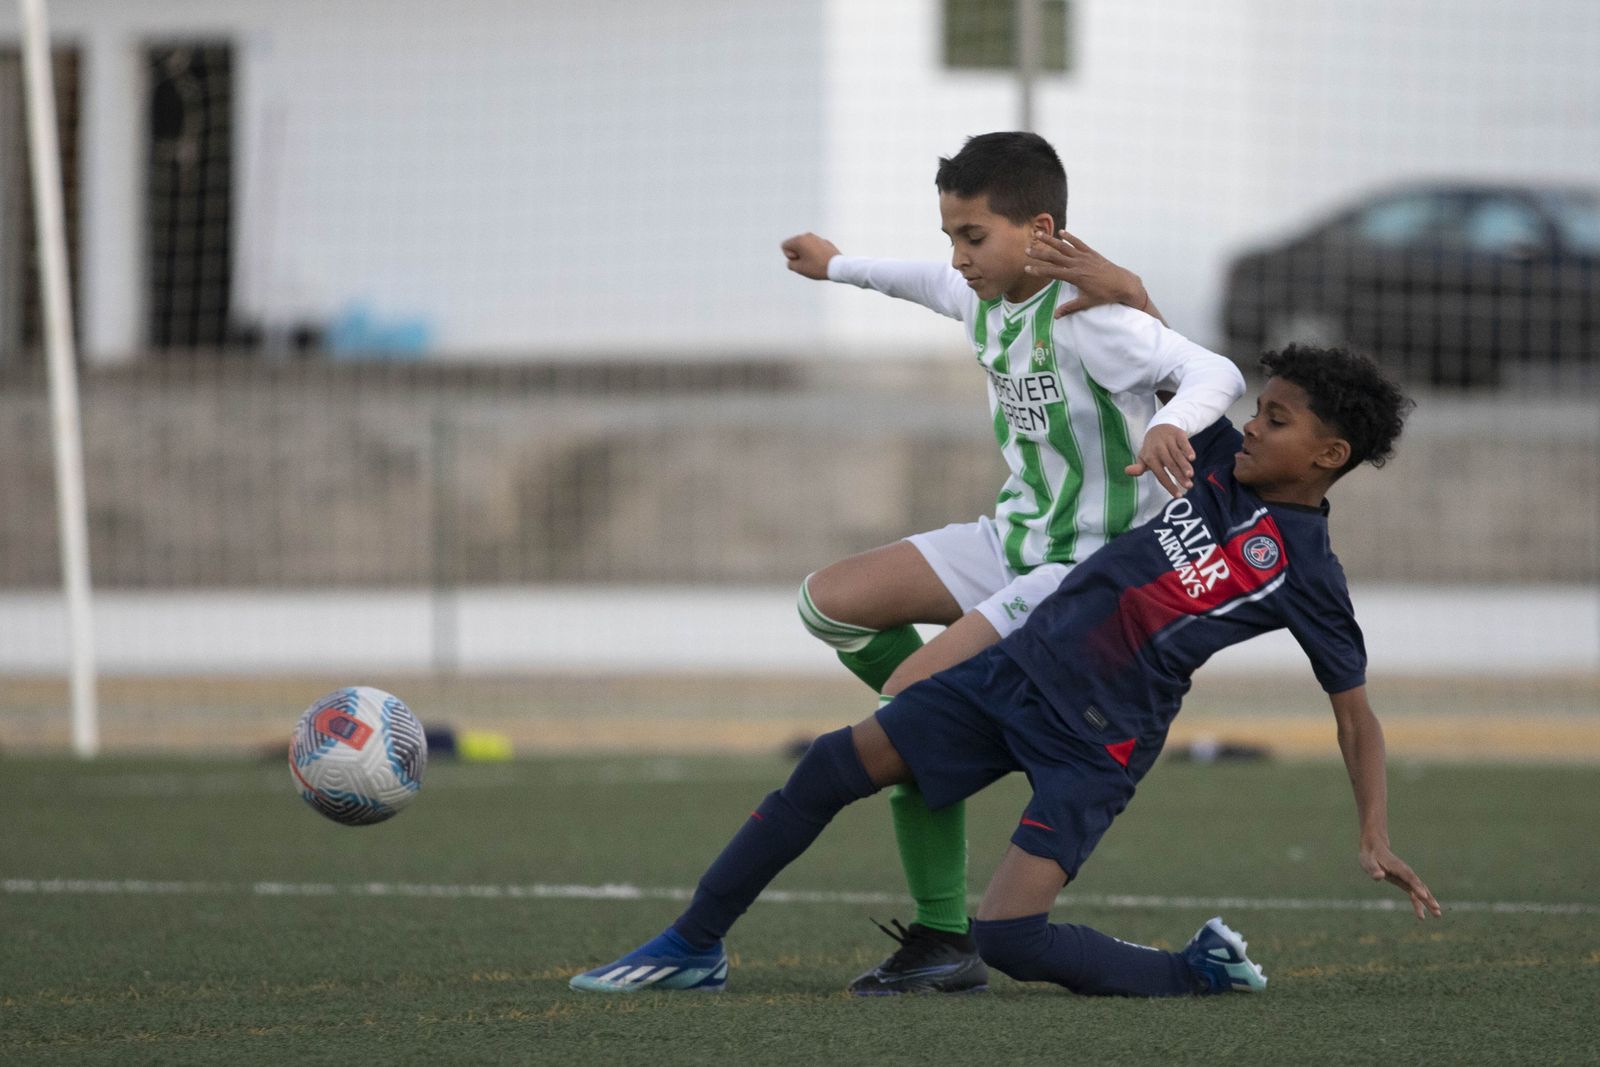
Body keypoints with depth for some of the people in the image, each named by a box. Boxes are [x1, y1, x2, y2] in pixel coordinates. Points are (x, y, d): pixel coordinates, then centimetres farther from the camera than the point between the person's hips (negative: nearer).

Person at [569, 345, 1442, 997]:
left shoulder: (1306, 573, -10)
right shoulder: (1224, 462, 5)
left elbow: (1355, 712, -5)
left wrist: (1376, 838, -13)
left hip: (1097, 742, -6)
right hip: (1018, 670, 7)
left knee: (1005, 938, -20)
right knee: (831, 767, 2)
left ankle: (1200, 971, 3)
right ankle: (693, 947, 15)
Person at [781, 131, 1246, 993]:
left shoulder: (1087, 317, -23)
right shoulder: (990, 299, 4)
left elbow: (1217, 374, -34)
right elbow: (937, 284, 30)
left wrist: (1171, 423, -57)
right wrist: (838, 267, 48)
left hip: (1089, 569, -9)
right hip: (1012, 541, 9)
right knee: (830, 602, 0)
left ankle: (944, 944, -11)